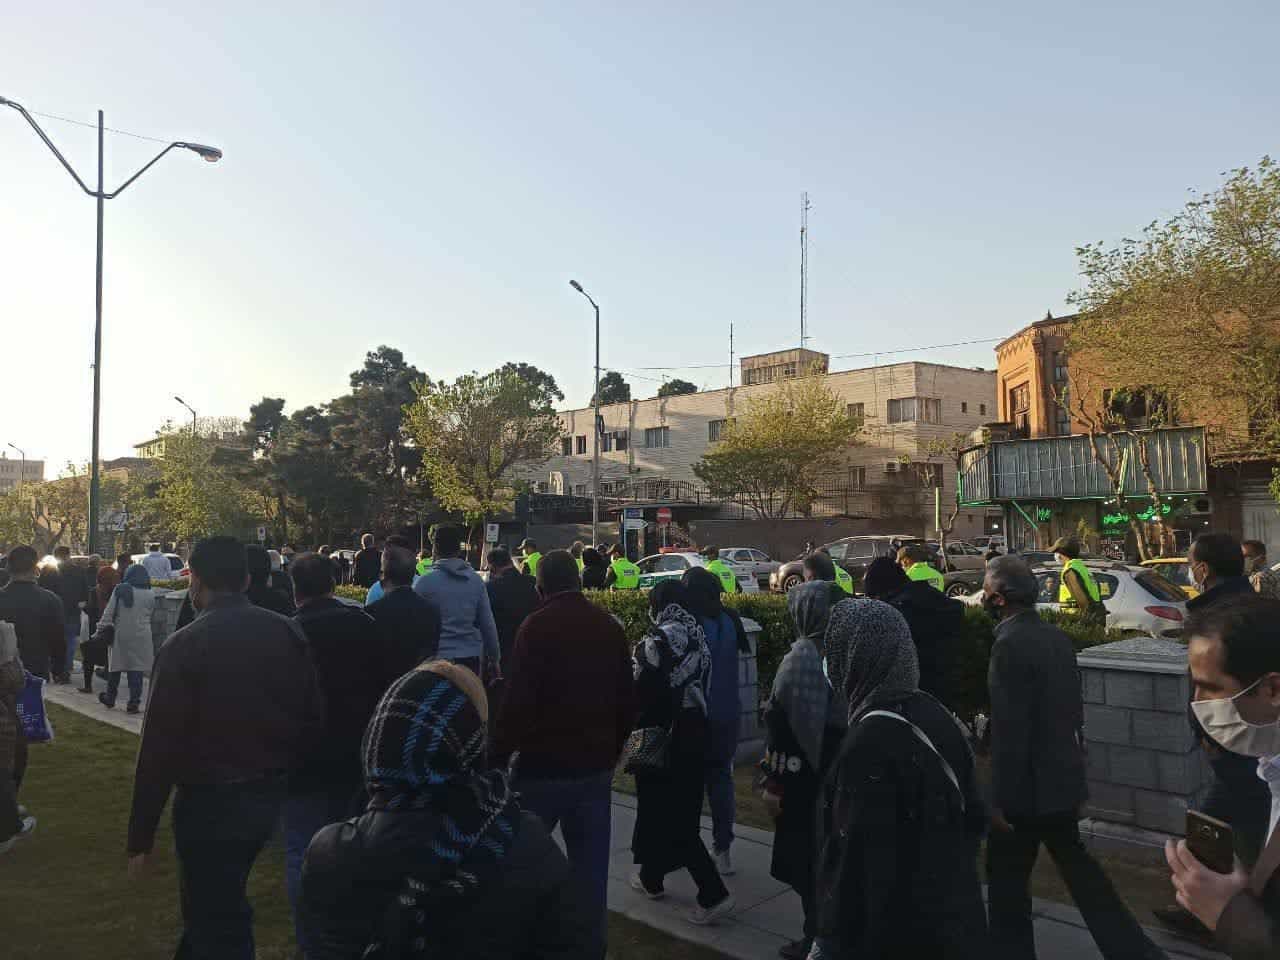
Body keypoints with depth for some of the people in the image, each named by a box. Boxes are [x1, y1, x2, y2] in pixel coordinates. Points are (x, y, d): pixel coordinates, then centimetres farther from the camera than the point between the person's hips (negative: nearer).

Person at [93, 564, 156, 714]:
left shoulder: (119, 590, -2)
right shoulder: (150, 594, -2)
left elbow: (109, 612, -4)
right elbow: (150, 615, 5)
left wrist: (102, 628, 1)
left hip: (120, 635, 1)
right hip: (140, 637, -1)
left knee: (115, 666, 16)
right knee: (136, 670, 2)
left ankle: (110, 699, 30)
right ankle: (134, 703, 1)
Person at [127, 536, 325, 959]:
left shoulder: (184, 646, -16)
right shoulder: (288, 633, -2)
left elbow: (160, 748, -15)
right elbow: (313, 718, 0)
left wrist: (141, 836, -7)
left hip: (209, 804, -5)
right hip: (269, 797, 6)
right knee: (220, 903, 27)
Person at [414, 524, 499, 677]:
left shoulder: (425, 583, -10)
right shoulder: (476, 580, 0)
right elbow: (488, 624, 3)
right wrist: (494, 657, 13)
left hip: (438, 658, -3)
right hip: (471, 657, 3)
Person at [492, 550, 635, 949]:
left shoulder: (536, 626, -11)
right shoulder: (610, 626, 6)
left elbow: (518, 701, -16)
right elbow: (626, 700, 11)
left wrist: (498, 753, -6)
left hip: (545, 765, -4)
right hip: (596, 766, 5)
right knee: (591, 866, 10)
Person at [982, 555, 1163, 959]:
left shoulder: (1010, 644, -22)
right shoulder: (1057, 637, 4)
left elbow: (1010, 731, -23)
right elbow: (1074, 710, 12)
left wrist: (1000, 799, -17)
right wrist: (1074, 761, 21)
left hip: (1026, 786, -8)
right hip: (1062, 779, 9)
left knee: (1007, 879, 7)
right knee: (1076, 864, 22)